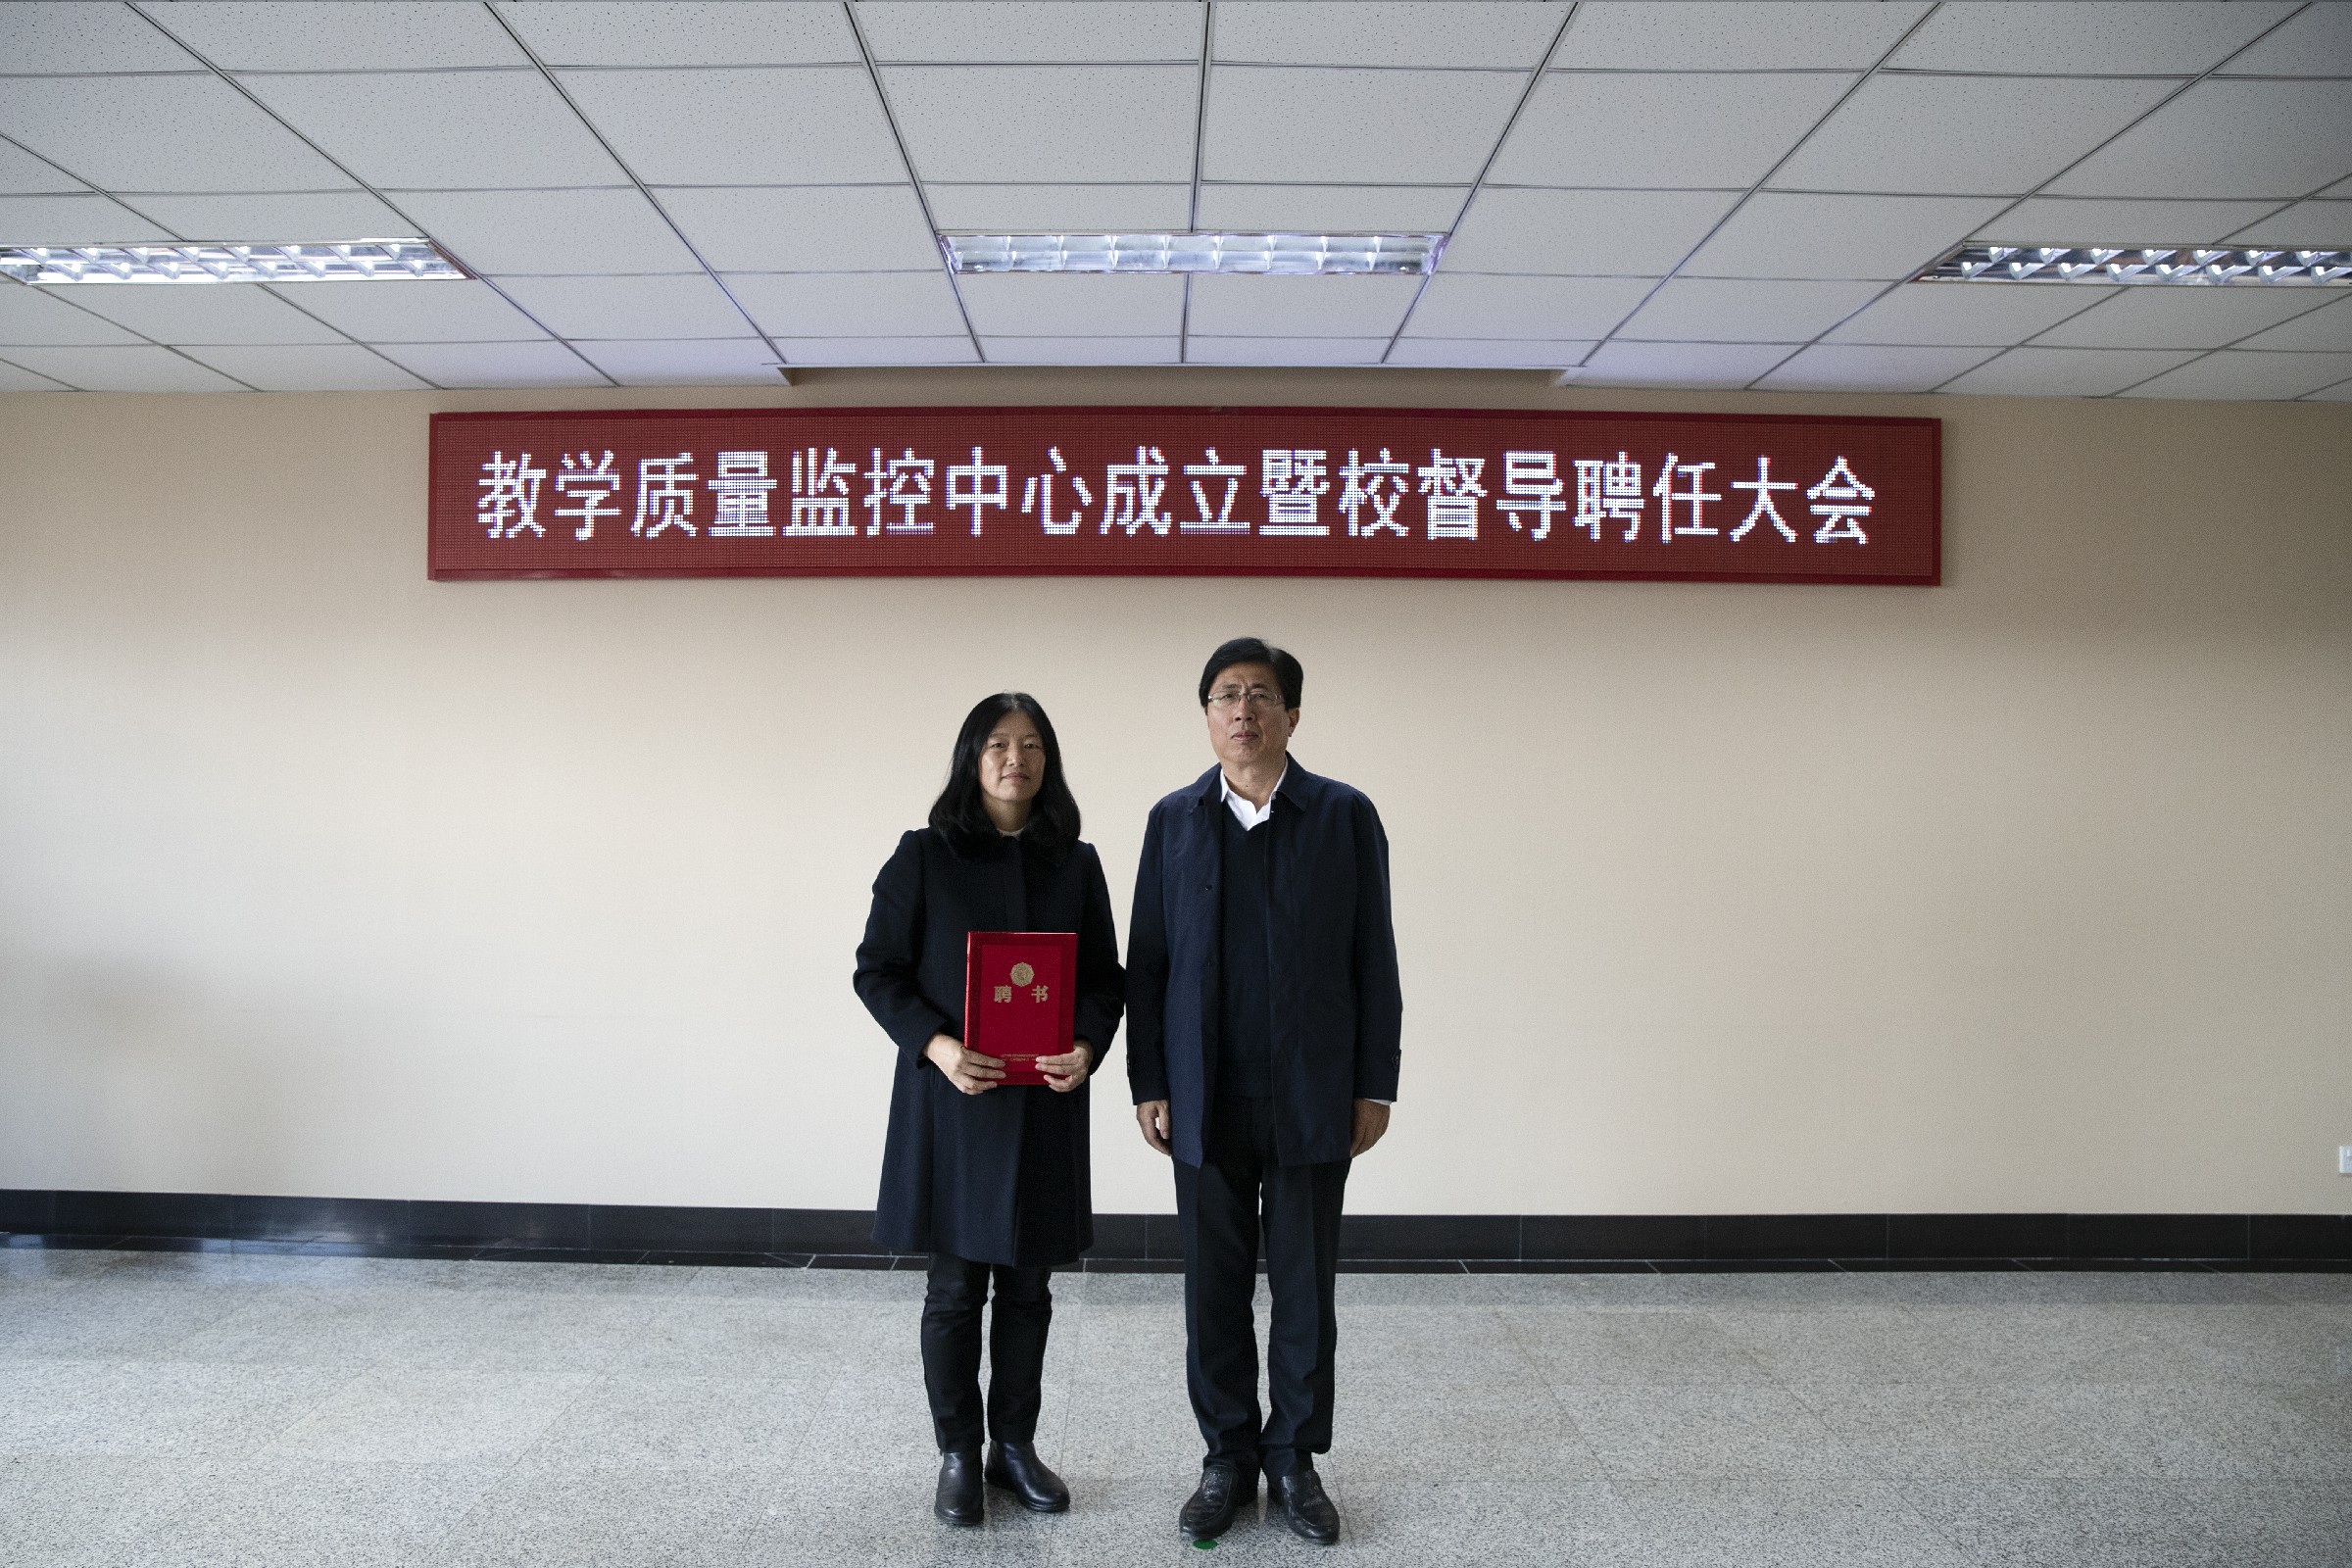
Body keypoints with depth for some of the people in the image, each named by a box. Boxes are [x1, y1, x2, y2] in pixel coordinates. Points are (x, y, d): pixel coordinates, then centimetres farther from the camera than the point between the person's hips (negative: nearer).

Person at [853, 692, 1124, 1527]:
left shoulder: (1076, 864, 5)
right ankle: (957, 1455, 22)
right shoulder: (924, 856, -3)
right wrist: (936, 1045, -18)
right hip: (951, 1102, -3)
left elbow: (1104, 978, 8)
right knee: (955, 1288, 6)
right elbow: (877, 969, -3)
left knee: (1027, 1285, 11)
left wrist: (1088, 1045, -12)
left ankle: (1015, 1445, 27)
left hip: (1045, 1105, 3)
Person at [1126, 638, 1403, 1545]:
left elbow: (1374, 960, 0)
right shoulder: (1174, 820, 4)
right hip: (1206, 1102, 1)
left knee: (1305, 1289, 8)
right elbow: (1146, 962, 5)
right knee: (1215, 1290, 10)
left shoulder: (1345, 816, -1)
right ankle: (1228, 1459, 26)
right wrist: (1147, 1084, 0)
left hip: (1312, 1100, -1)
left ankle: (1295, 1459, 25)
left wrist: (1375, 1086, -3)